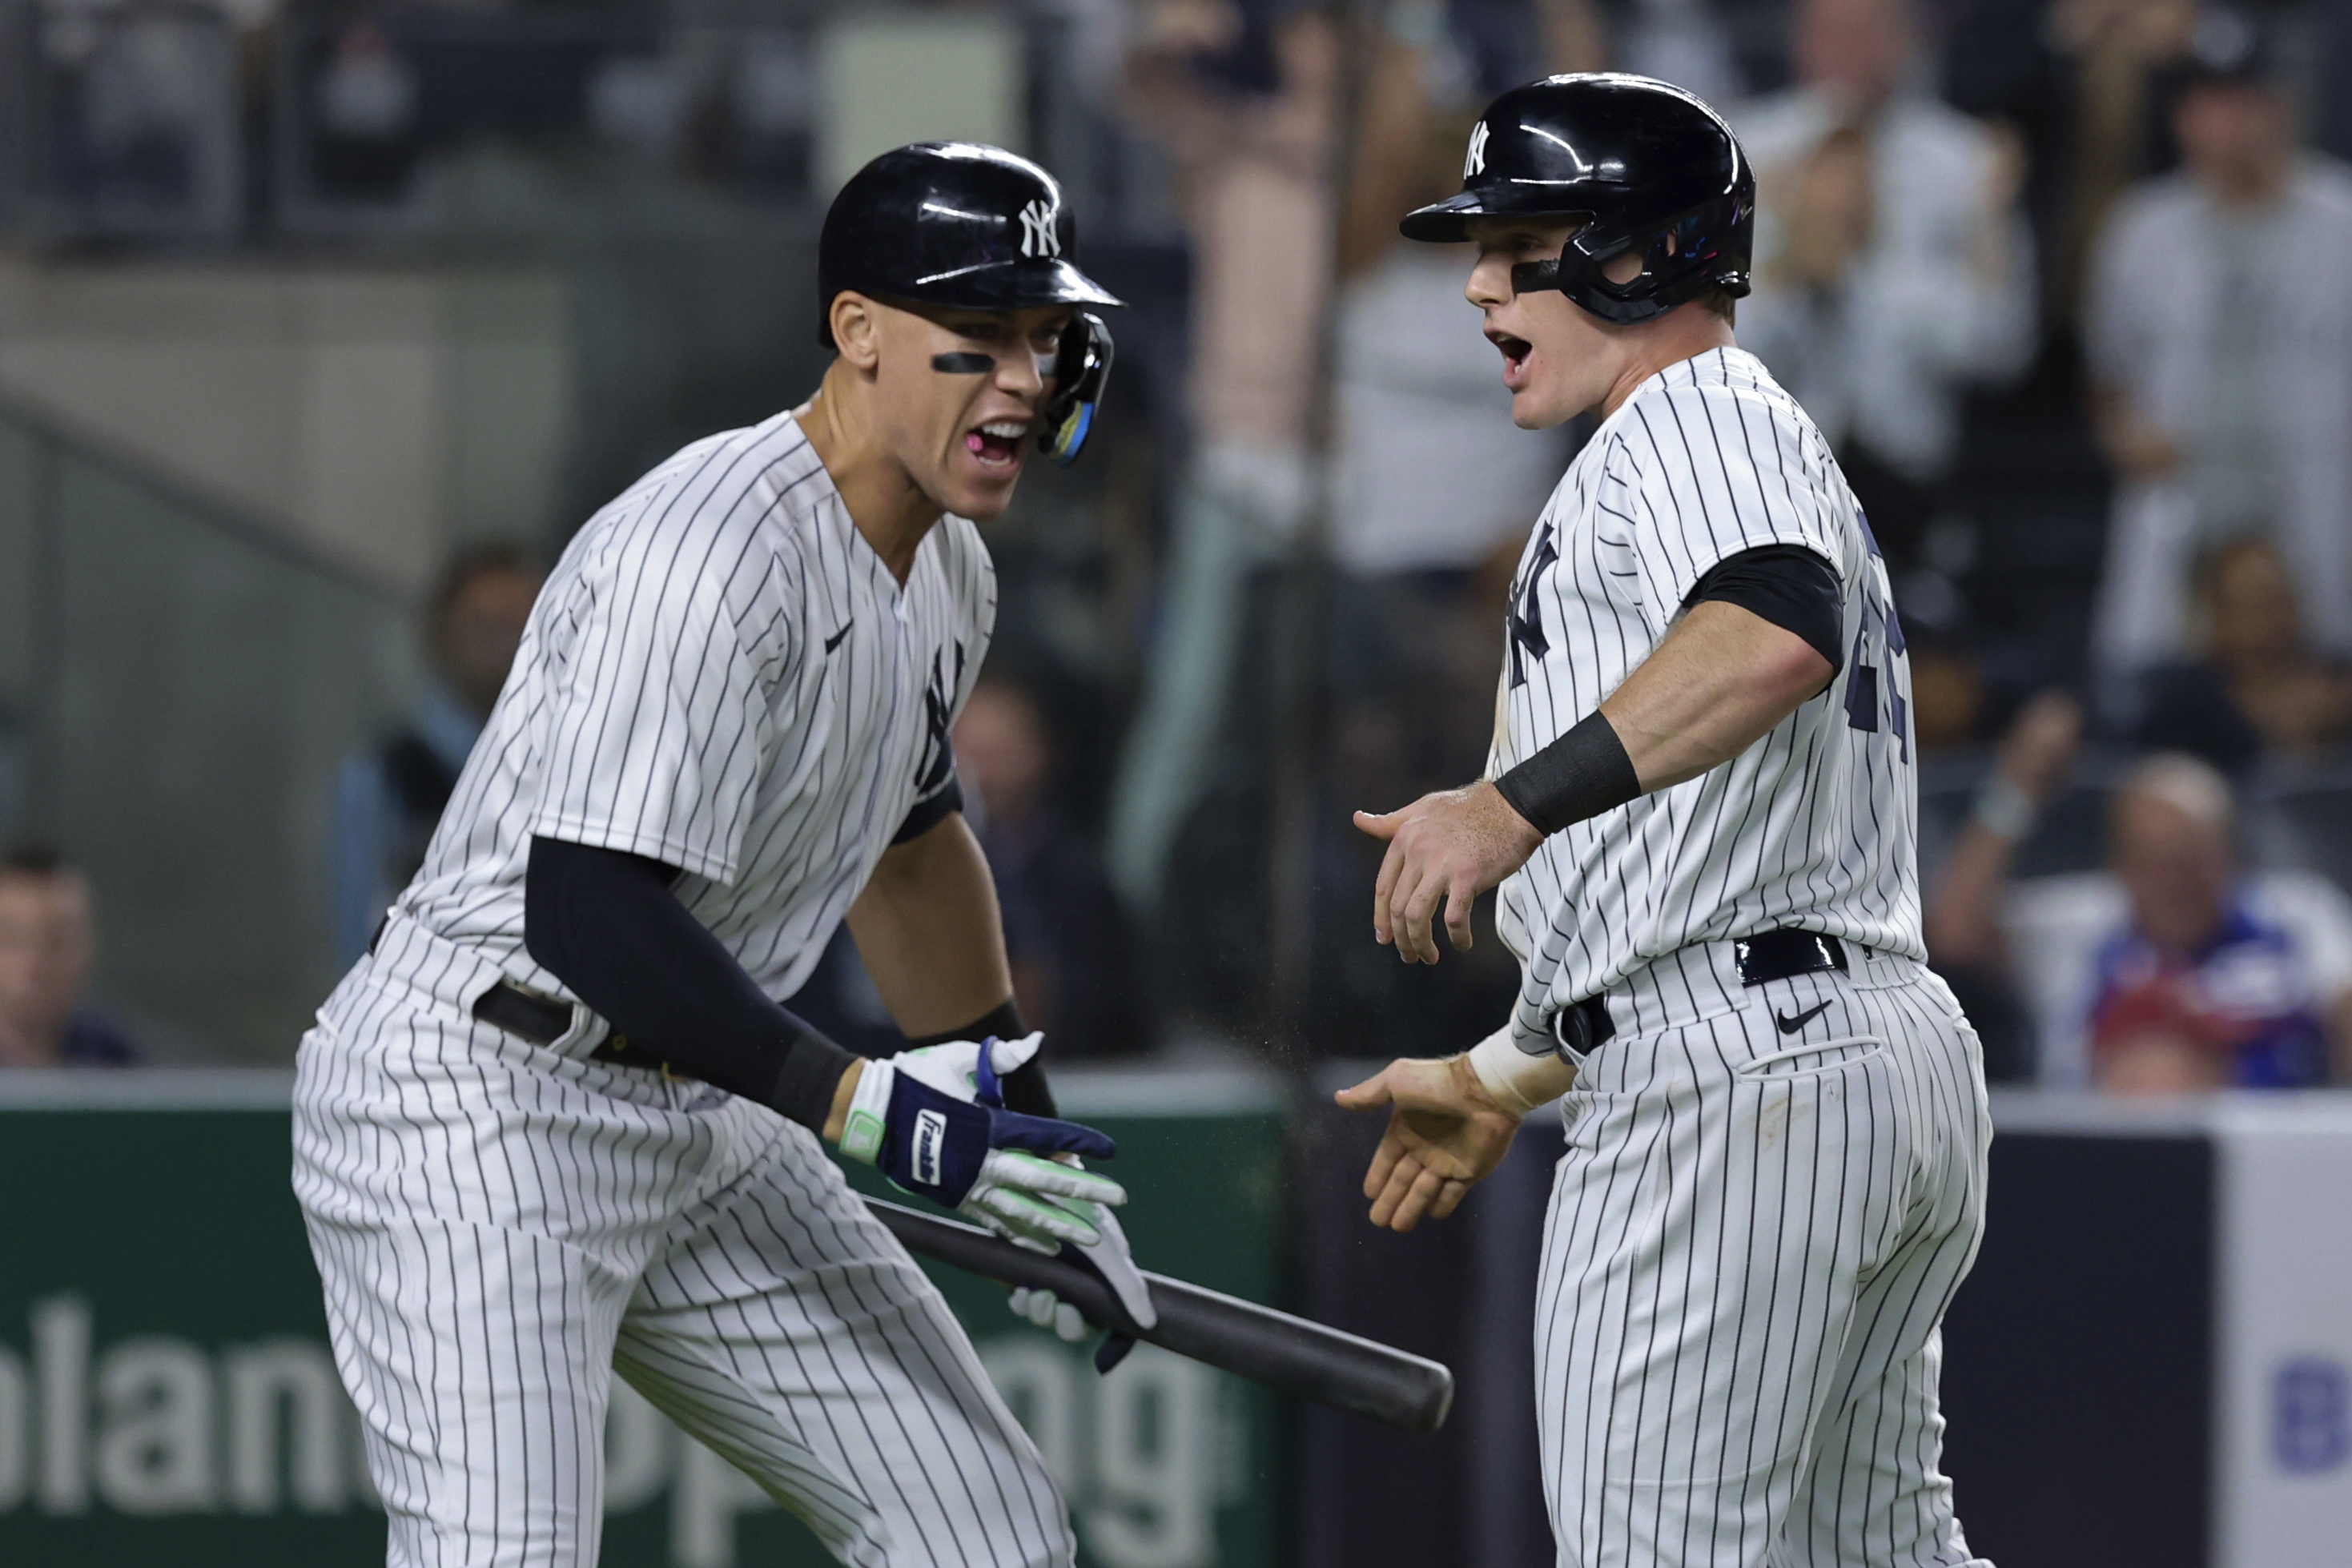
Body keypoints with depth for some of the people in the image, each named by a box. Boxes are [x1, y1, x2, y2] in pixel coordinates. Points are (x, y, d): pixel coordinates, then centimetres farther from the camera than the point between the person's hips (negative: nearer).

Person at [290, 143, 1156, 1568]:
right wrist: (861, 1108, -31)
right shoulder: (714, 552, -23)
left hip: (697, 1125, 10)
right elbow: (585, 916, -30)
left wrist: (1025, 1133, 30)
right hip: (475, 1114, -9)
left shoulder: (946, 573, 8)